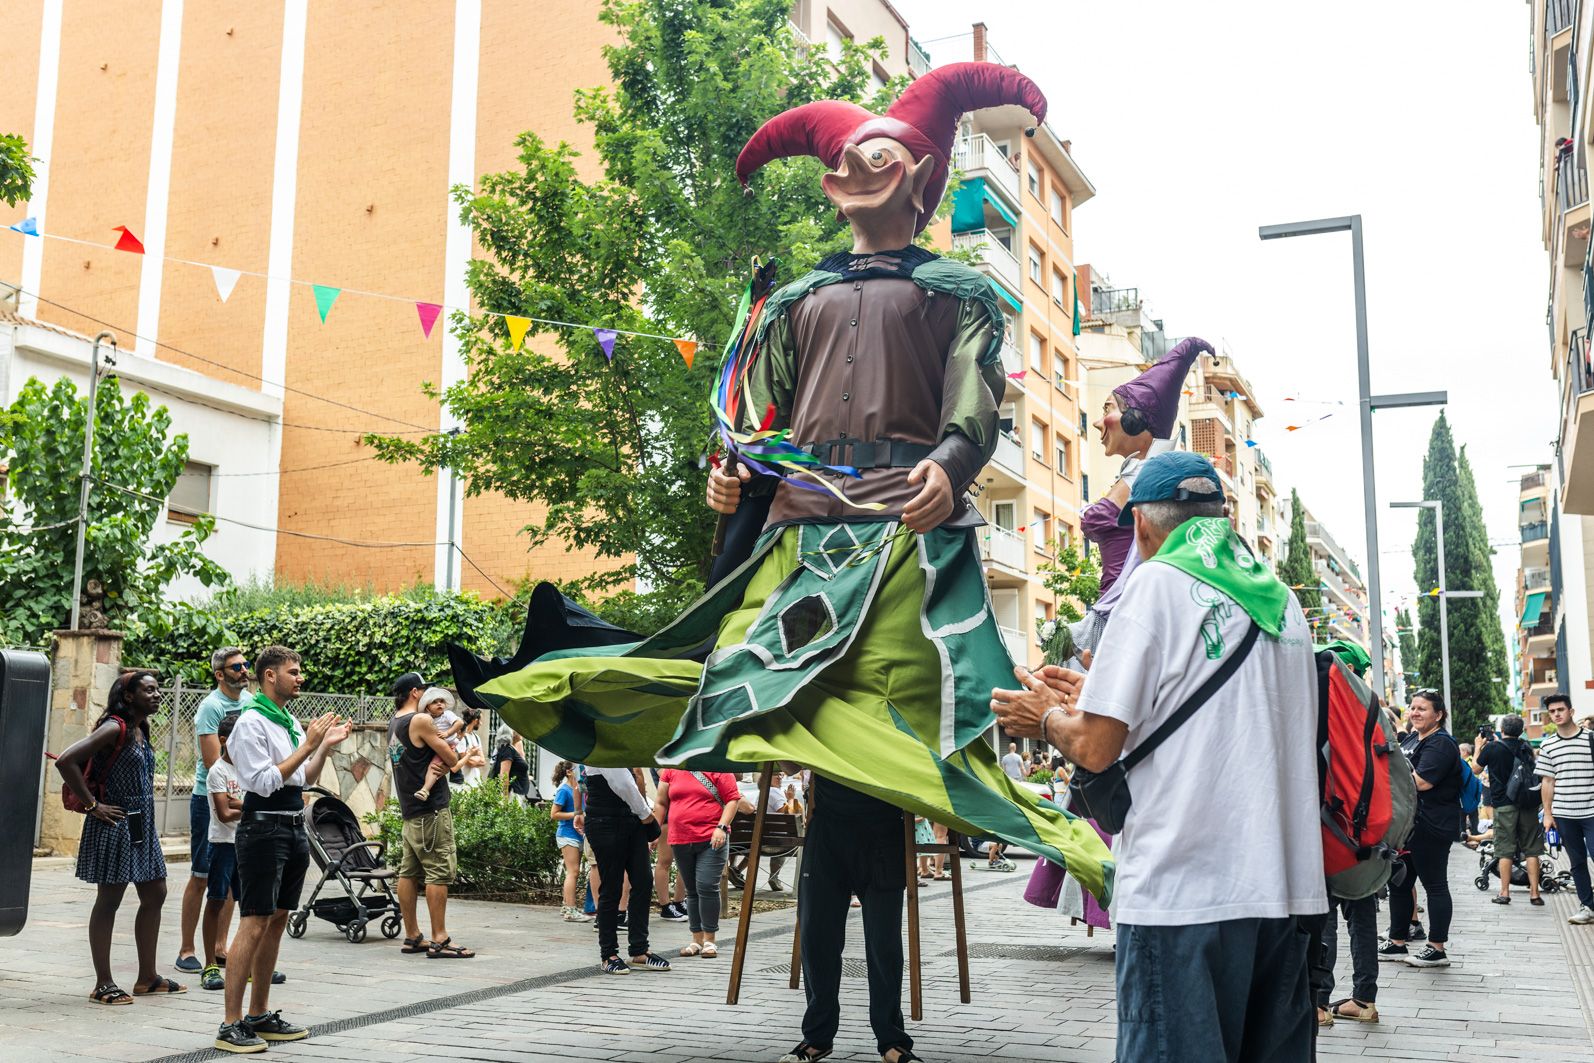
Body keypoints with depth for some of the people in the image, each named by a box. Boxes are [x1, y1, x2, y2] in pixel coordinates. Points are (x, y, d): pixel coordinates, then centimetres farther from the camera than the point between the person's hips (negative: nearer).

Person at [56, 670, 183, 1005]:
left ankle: (147, 978, 21)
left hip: (142, 825, 9)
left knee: (155, 895, 12)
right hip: (115, 824, -9)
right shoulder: (114, 728, -15)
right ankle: (103, 984, 8)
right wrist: (92, 805, -19)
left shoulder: (140, 730, 12)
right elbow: (66, 761, -24)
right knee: (109, 900, 0)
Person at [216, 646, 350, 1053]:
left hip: (295, 829, 9)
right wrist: (308, 745, -18)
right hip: (264, 829, -9)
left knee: (277, 922, 13)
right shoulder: (252, 723, -11)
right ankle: (231, 1025, -5)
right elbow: (265, 782, -19)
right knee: (254, 924, -9)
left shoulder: (292, 723, 14)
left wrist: (325, 746, 9)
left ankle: (260, 1016, 22)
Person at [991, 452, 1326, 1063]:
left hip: (1187, 891, -7)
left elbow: (1094, 748, -12)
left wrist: (1047, 717, 10)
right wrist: (1096, 698, 24)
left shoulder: (1157, 582, -6)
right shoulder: (1281, 599, 14)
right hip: (1287, 887, 7)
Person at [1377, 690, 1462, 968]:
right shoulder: (1415, 739, 16)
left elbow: (1421, 782, -24)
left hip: (1432, 827, -10)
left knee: (1434, 884, -2)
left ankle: (1437, 950, 5)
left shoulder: (1440, 743, -13)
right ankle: (1397, 944, 22)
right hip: (1410, 824, 10)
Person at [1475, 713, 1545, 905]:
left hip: (1504, 804, -3)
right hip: (1528, 803, 3)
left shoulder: (1492, 748, -6)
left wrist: (1478, 747, 20)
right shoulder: (1526, 747, 6)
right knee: (1531, 849, 6)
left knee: (1505, 850, 3)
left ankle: (1504, 893, 4)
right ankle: (1534, 893, 4)